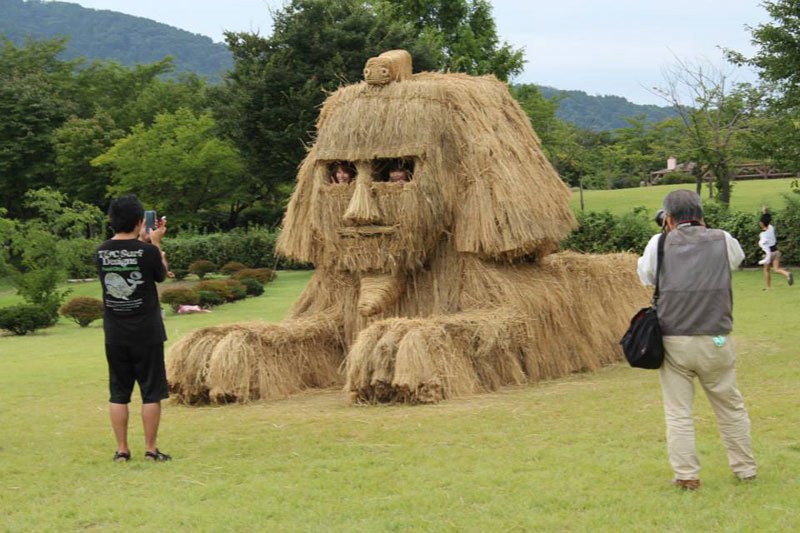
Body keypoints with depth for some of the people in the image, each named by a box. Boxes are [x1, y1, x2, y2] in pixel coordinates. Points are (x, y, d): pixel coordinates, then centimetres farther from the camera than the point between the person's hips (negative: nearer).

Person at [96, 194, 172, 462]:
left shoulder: (101, 252, -1)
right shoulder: (147, 251, -13)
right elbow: (161, 275, 4)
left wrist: (143, 241, 19)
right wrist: (156, 242, 13)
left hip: (115, 335, 4)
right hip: (146, 333, -4)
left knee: (118, 393, 10)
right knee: (151, 392, 5)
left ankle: (121, 450, 12)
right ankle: (150, 449, 7)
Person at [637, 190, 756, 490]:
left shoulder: (659, 244, -2)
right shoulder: (723, 240, 1)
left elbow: (645, 276, 15)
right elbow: (738, 259, 23)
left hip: (673, 342, -1)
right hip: (715, 342, 1)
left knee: (678, 412, 6)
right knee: (731, 407, 14)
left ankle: (687, 475, 4)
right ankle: (745, 469, 23)